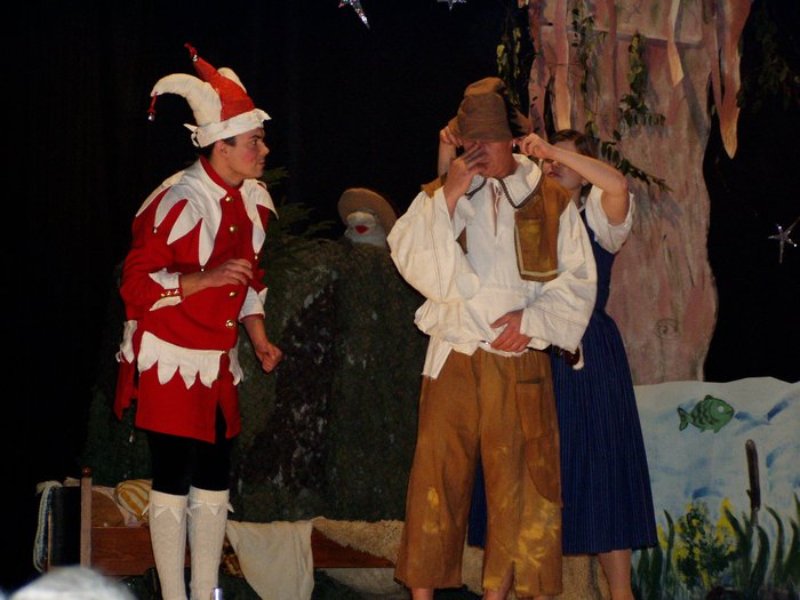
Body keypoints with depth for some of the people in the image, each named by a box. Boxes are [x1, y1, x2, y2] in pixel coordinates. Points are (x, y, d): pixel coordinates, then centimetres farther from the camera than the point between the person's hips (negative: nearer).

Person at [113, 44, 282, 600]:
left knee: (214, 482, 9)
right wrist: (207, 278, -28)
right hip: (170, 363, -7)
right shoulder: (180, 201, -18)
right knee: (173, 483, -2)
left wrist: (261, 339, 9)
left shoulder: (254, 200, 7)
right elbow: (137, 282, -18)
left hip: (218, 364, 7)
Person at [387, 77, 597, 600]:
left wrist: (533, 317, -9)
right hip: (454, 355, 0)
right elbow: (410, 258, -8)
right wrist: (448, 197, -15)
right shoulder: (438, 195, 6)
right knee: (438, 472, 0)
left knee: (518, 476, 2)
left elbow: (577, 279, 5)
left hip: (519, 359, 0)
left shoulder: (550, 200, 4)